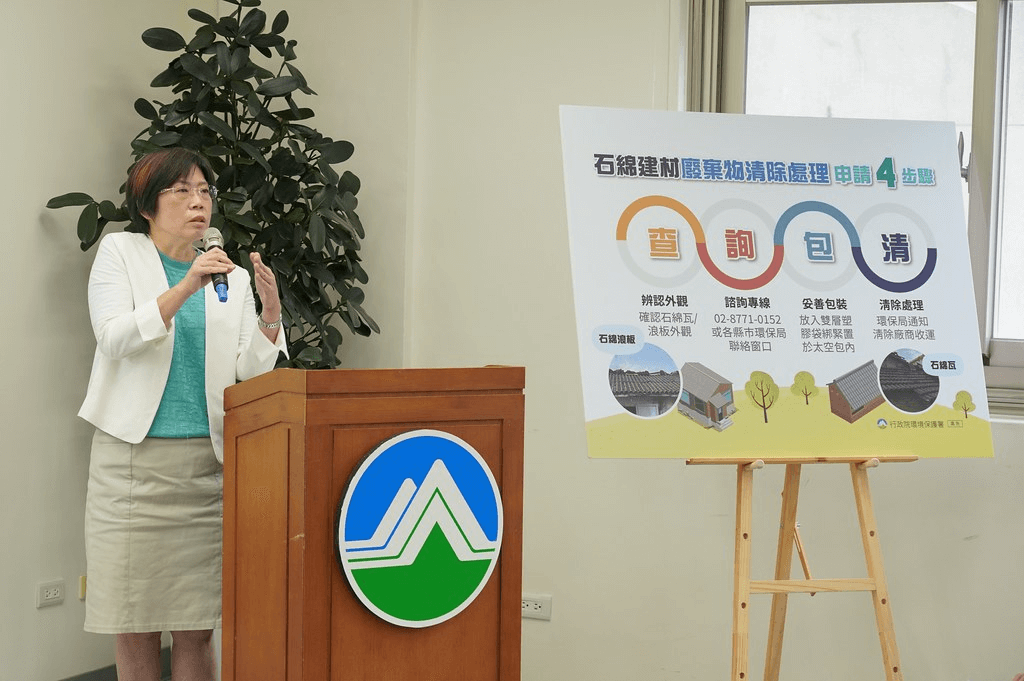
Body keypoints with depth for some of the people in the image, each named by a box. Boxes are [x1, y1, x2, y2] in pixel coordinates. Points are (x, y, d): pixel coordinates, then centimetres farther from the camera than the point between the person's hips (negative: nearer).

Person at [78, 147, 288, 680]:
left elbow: (251, 373, 4)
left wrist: (270, 314, -13)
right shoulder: (120, 252, 5)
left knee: (196, 628, 2)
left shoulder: (230, 277, 13)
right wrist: (185, 289, -22)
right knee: (134, 626, 0)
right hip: (134, 457, -2)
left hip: (207, 463, 3)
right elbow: (114, 339, -11)